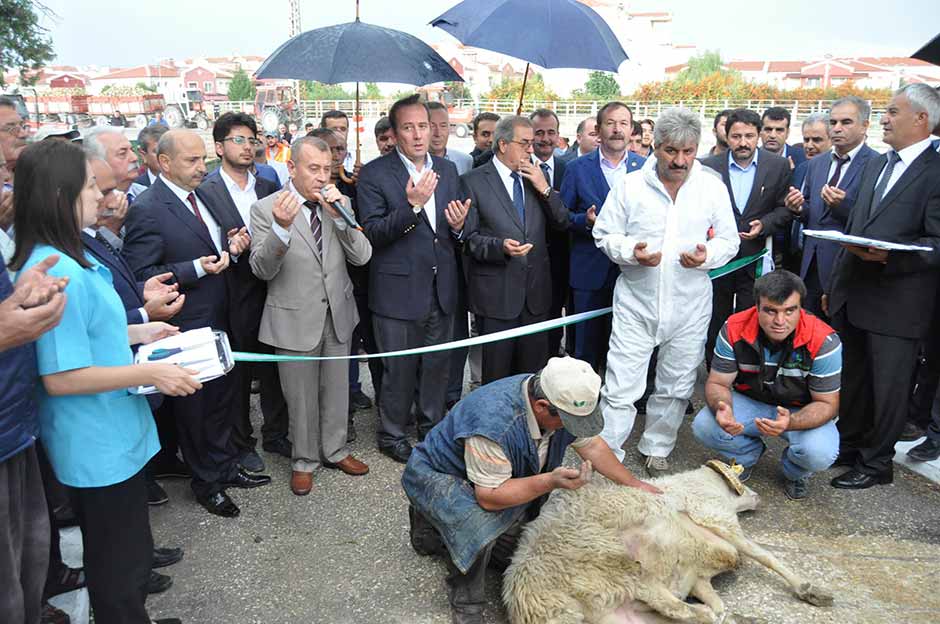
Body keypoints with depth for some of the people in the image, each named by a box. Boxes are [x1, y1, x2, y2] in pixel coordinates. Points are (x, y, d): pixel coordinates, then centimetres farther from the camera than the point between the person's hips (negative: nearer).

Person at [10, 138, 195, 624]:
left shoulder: (60, 260, 7)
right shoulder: (57, 273, -26)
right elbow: (60, 377, -26)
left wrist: (134, 333, 11)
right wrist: (149, 373, -22)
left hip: (106, 437, 10)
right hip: (99, 446, -10)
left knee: (119, 553, 28)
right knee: (119, 565, 9)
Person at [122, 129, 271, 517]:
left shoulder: (203, 197, 8)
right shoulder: (147, 210, -17)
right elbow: (142, 276, -19)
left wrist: (235, 246, -2)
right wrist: (197, 268, -27)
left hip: (219, 321, 8)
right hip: (187, 328, -7)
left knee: (223, 397, 20)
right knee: (194, 406, 10)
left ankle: (225, 467, 38)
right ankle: (207, 483, 27)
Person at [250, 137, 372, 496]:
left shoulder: (340, 203, 1)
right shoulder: (266, 209, -10)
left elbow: (362, 256, -5)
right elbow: (261, 270, -15)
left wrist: (339, 216, -20)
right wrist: (281, 227, -32)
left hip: (338, 314, 4)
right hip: (295, 318, -3)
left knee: (336, 389, 18)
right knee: (301, 396, 12)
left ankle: (334, 450, 39)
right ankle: (304, 460, 32)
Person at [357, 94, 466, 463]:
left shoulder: (447, 169, 9)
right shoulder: (374, 174, -8)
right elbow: (372, 233, -16)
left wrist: (458, 226, -9)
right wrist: (412, 205, -27)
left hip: (441, 289, 5)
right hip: (399, 291, -5)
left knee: (437, 365, 16)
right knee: (399, 370, 7)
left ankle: (432, 428, 35)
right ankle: (392, 435, 27)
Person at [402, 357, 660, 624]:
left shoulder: (564, 404, -18)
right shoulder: (493, 421, -41)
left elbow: (592, 446, 1)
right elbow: (490, 497, -36)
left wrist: (634, 484, 5)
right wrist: (550, 481, -45)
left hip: (502, 481, 8)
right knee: (480, 522, -37)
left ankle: (445, 531, 27)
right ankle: (465, 600, -7)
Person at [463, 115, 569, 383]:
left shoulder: (536, 178, 11)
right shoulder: (473, 181, -4)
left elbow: (562, 223, 8)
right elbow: (468, 237, -7)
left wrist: (545, 189, -6)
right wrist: (500, 246, -24)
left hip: (536, 291, 4)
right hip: (496, 293, -4)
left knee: (534, 370, 12)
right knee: (496, 375, 6)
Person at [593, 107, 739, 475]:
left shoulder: (712, 186, 1)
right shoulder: (630, 186, -3)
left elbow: (729, 240, 6)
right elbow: (604, 235, 1)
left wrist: (708, 255, -16)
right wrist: (630, 251, -19)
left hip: (690, 306, 2)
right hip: (636, 303, -2)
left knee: (676, 387, 14)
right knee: (621, 387, -2)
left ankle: (657, 451, 33)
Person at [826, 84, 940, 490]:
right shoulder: (875, 165, 14)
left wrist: (889, 257, -29)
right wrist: (835, 284, 17)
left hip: (895, 303, -7)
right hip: (851, 297, 7)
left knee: (887, 387, 5)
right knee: (853, 379, 18)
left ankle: (875, 464, 19)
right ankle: (848, 446, 34)